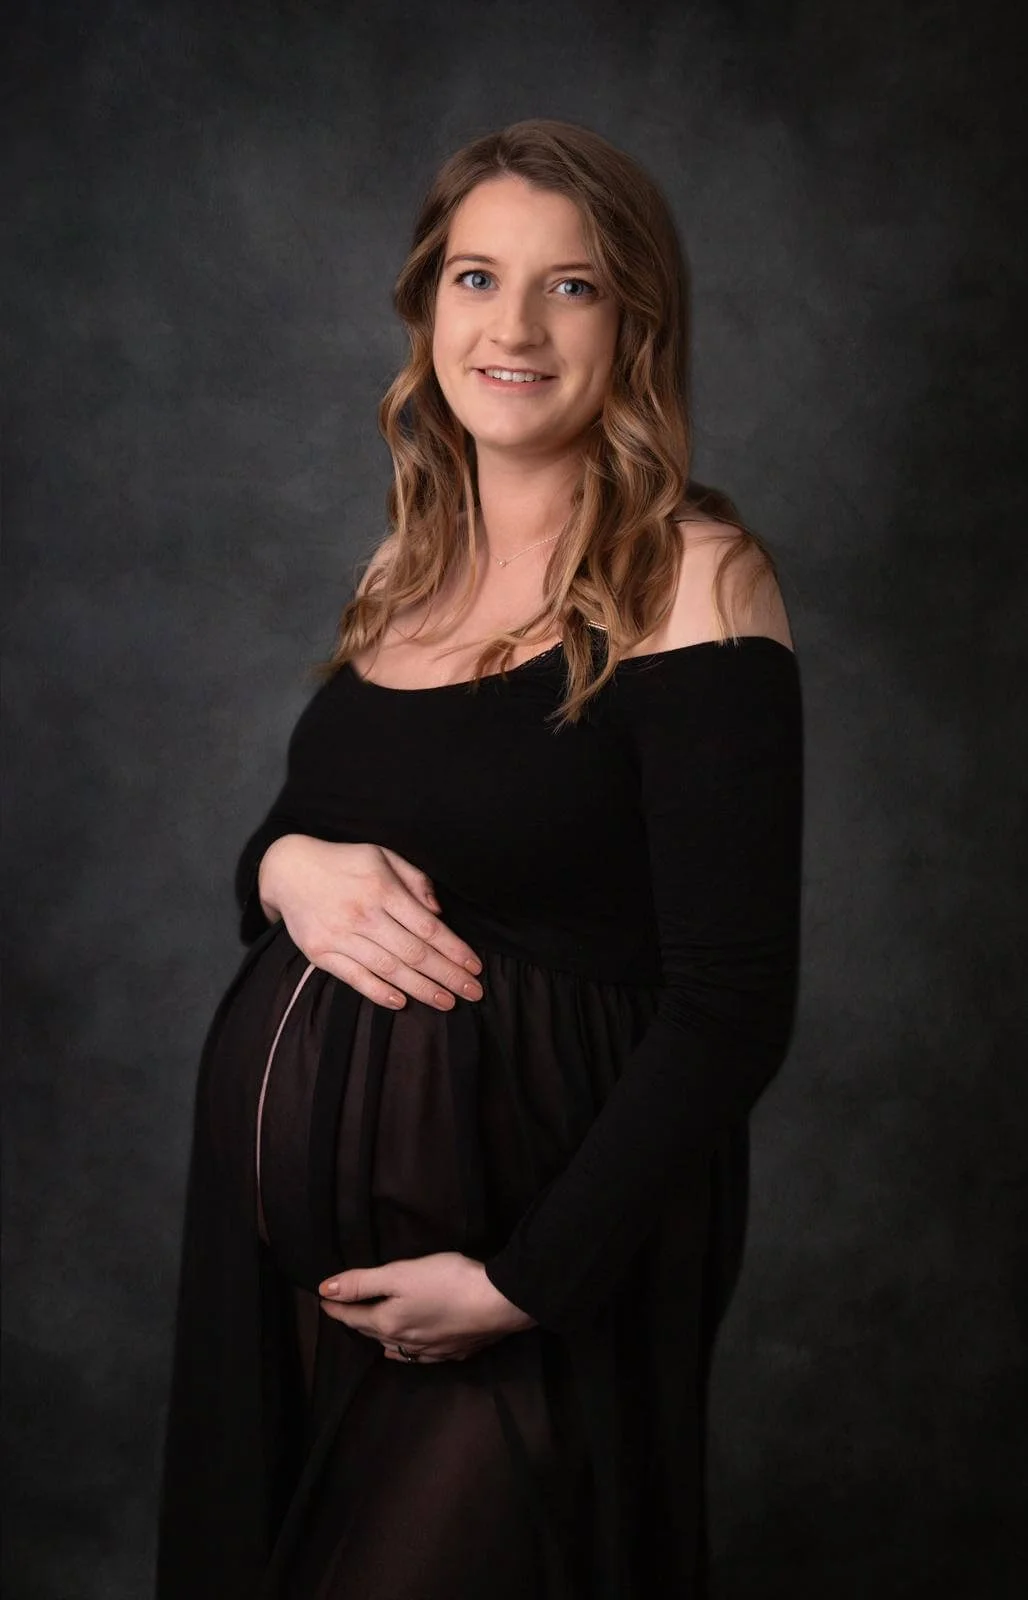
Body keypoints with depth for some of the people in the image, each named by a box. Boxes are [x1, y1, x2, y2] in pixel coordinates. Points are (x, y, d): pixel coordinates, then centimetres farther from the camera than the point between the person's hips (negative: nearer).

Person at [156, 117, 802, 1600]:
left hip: (521, 1208, -6)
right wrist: (288, 868, -8)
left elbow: (731, 1004, -17)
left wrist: (526, 1280, -19)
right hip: (285, 1203, 7)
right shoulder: (407, 565, 7)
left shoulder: (694, 577, -13)